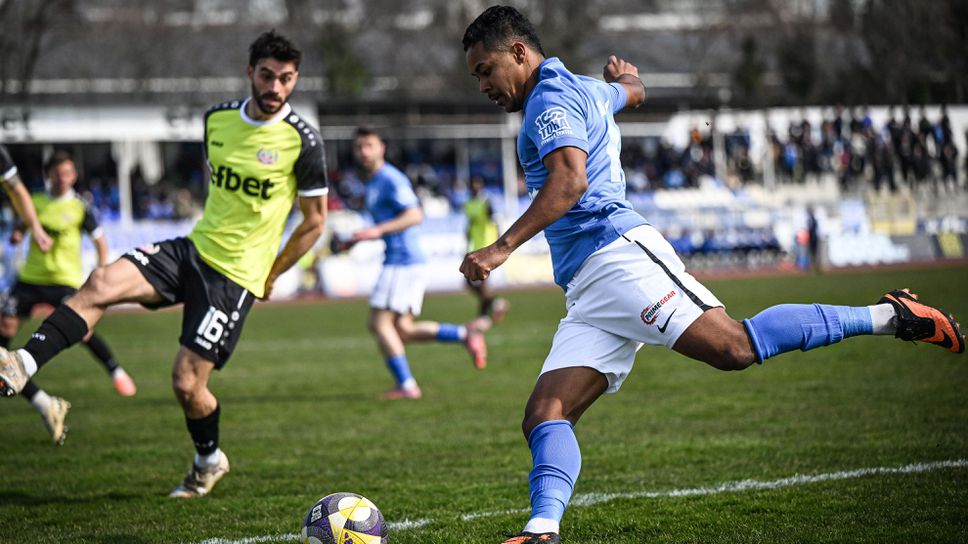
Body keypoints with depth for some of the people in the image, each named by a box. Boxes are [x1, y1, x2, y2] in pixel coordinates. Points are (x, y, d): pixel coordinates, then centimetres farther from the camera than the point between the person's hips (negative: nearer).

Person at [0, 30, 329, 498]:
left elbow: (315, 220, -1)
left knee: (187, 383, -7)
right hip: (192, 249, 5)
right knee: (102, 283, -21)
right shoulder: (217, 119, 4)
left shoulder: (302, 141, -11)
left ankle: (209, 461, 23)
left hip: (236, 276, -5)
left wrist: (270, 275, 3)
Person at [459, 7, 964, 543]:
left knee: (732, 347, -25)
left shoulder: (551, 99, -1)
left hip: (619, 254, -11)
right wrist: (624, 76, 76)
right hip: (587, 295, 11)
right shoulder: (583, 91, 29)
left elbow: (570, 180, -19)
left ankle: (887, 316, -15)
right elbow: (632, 91, 52)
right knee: (544, 415, -6)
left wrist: (501, 248, -23)